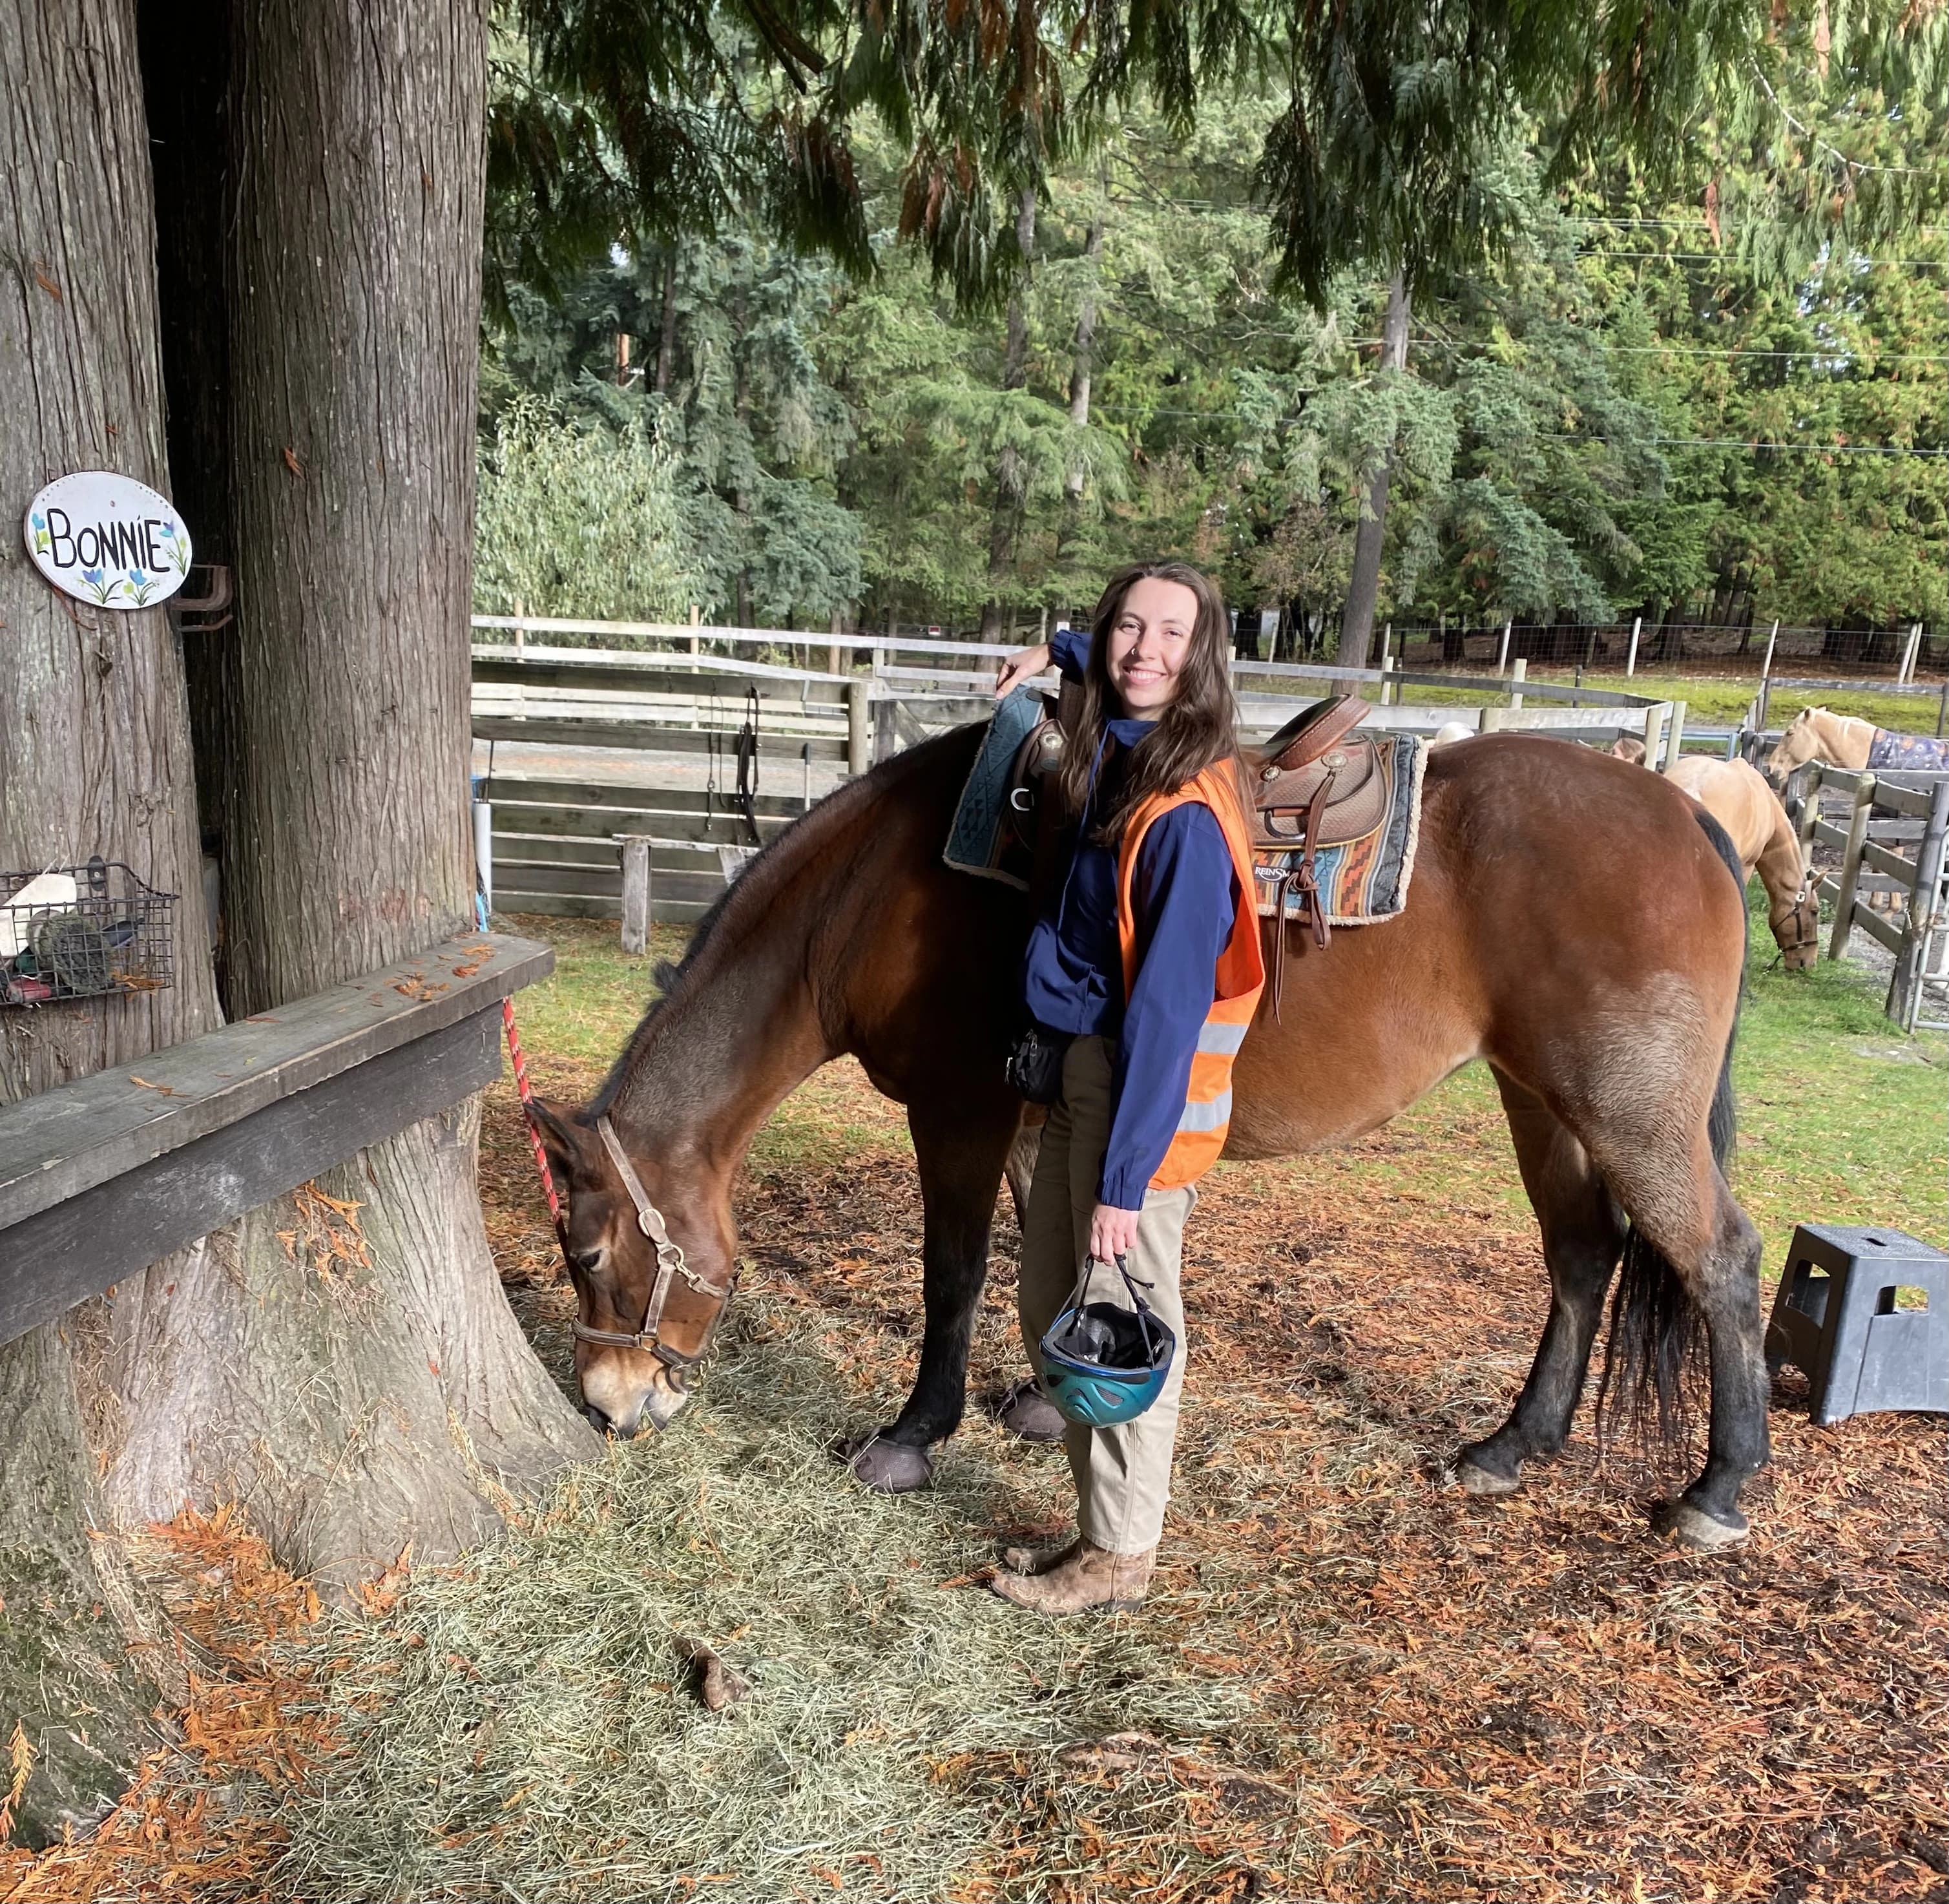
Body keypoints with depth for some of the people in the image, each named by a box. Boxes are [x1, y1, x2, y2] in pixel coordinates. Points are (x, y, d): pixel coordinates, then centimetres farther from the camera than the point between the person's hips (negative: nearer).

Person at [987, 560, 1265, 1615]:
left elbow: (1167, 1010, -22)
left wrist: (1124, 1180, -20)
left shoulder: (1185, 816, -22)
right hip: (1079, 1075, 9)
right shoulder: (1115, 754, 3)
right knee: (1050, 1309, 18)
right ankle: (1103, 1518, 36)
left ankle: (1119, 1556, 27)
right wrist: (1059, 653, 25)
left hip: (1136, 1092, -9)